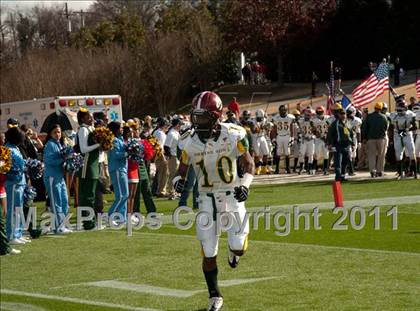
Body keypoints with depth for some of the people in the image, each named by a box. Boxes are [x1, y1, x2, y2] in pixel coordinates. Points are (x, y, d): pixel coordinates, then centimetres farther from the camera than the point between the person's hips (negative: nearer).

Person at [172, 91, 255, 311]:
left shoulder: (232, 136, -13)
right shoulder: (191, 143, -7)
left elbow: (249, 165, -5)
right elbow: (183, 169, 5)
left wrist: (245, 185, -22)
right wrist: (179, 180, -17)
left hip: (231, 194, -2)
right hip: (206, 197, 2)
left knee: (239, 248, -12)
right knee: (209, 254, 0)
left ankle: (233, 248, 27)